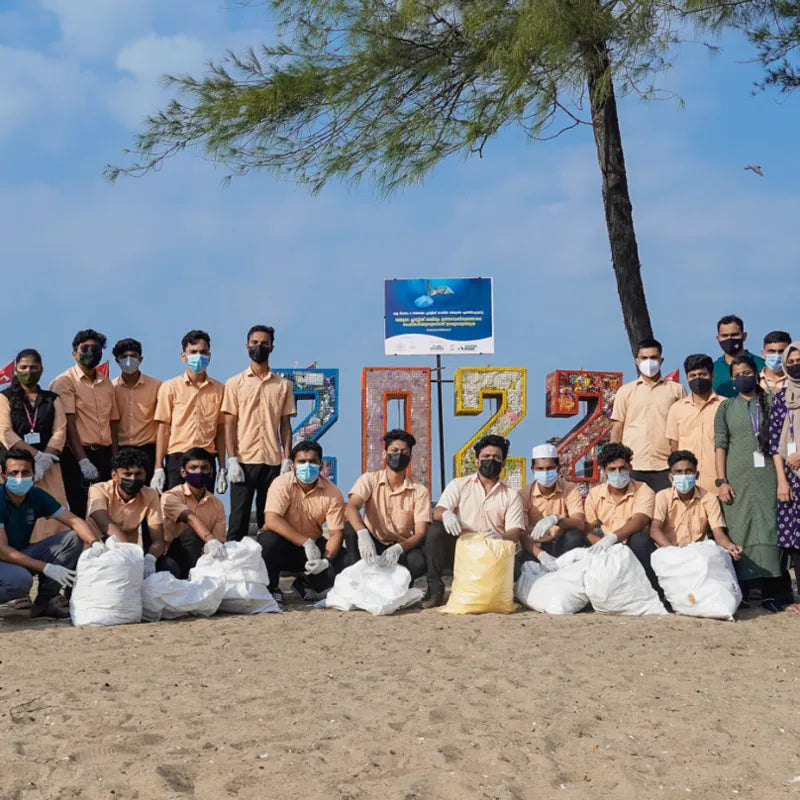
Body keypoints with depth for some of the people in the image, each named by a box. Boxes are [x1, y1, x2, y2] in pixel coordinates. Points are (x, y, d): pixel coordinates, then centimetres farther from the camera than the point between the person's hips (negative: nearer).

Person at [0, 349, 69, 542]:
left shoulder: (52, 399, 14)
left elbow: (60, 432, 3)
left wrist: (44, 462, -13)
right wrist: (37, 456, -14)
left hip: (48, 468, 2)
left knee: (52, 517, -7)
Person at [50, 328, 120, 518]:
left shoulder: (106, 383, 16)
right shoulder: (65, 381, -2)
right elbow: (68, 424, -10)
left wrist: (115, 458, 5)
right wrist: (83, 460, -17)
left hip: (104, 455, 5)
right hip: (78, 455, -5)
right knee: (80, 512, -6)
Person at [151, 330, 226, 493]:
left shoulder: (218, 389, 9)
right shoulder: (170, 387, 3)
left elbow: (220, 431, 11)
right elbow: (163, 429, 1)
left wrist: (222, 469, 8)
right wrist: (158, 468, -5)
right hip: (177, 459, -2)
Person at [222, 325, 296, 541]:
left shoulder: (283, 385, 10)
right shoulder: (235, 383, 6)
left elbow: (285, 425, 9)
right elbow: (229, 424, 1)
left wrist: (287, 459, 0)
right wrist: (232, 460, -8)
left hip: (274, 461, 2)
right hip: (244, 461, -1)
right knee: (239, 517, -1)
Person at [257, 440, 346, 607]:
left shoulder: (332, 493, -9)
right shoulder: (283, 484, -17)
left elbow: (336, 533, -10)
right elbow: (271, 520, -28)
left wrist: (326, 560, -29)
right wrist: (306, 542, -32)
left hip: (313, 545, 3)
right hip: (283, 543, -3)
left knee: (339, 561, -24)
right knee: (268, 540, -37)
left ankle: (305, 584, 10)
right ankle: (271, 588, -8)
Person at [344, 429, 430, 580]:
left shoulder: (420, 491, -7)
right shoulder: (370, 479, -6)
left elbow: (420, 533, -15)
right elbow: (350, 508, -24)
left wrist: (398, 549, -37)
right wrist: (363, 534, -47)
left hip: (401, 547, 0)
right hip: (371, 545, 0)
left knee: (419, 562, -34)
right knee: (351, 527, -30)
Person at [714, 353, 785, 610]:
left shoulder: (769, 403, 10)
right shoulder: (726, 407, 11)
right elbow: (720, 445, 4)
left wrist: (782, 477, -2)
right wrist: (722, 481, -5)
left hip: (766, 474, 0)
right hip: (738, 476, 0)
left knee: (767, 528, -5)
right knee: (740, 531, -1)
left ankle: (770, 591, -5)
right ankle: (742, 589, 1)